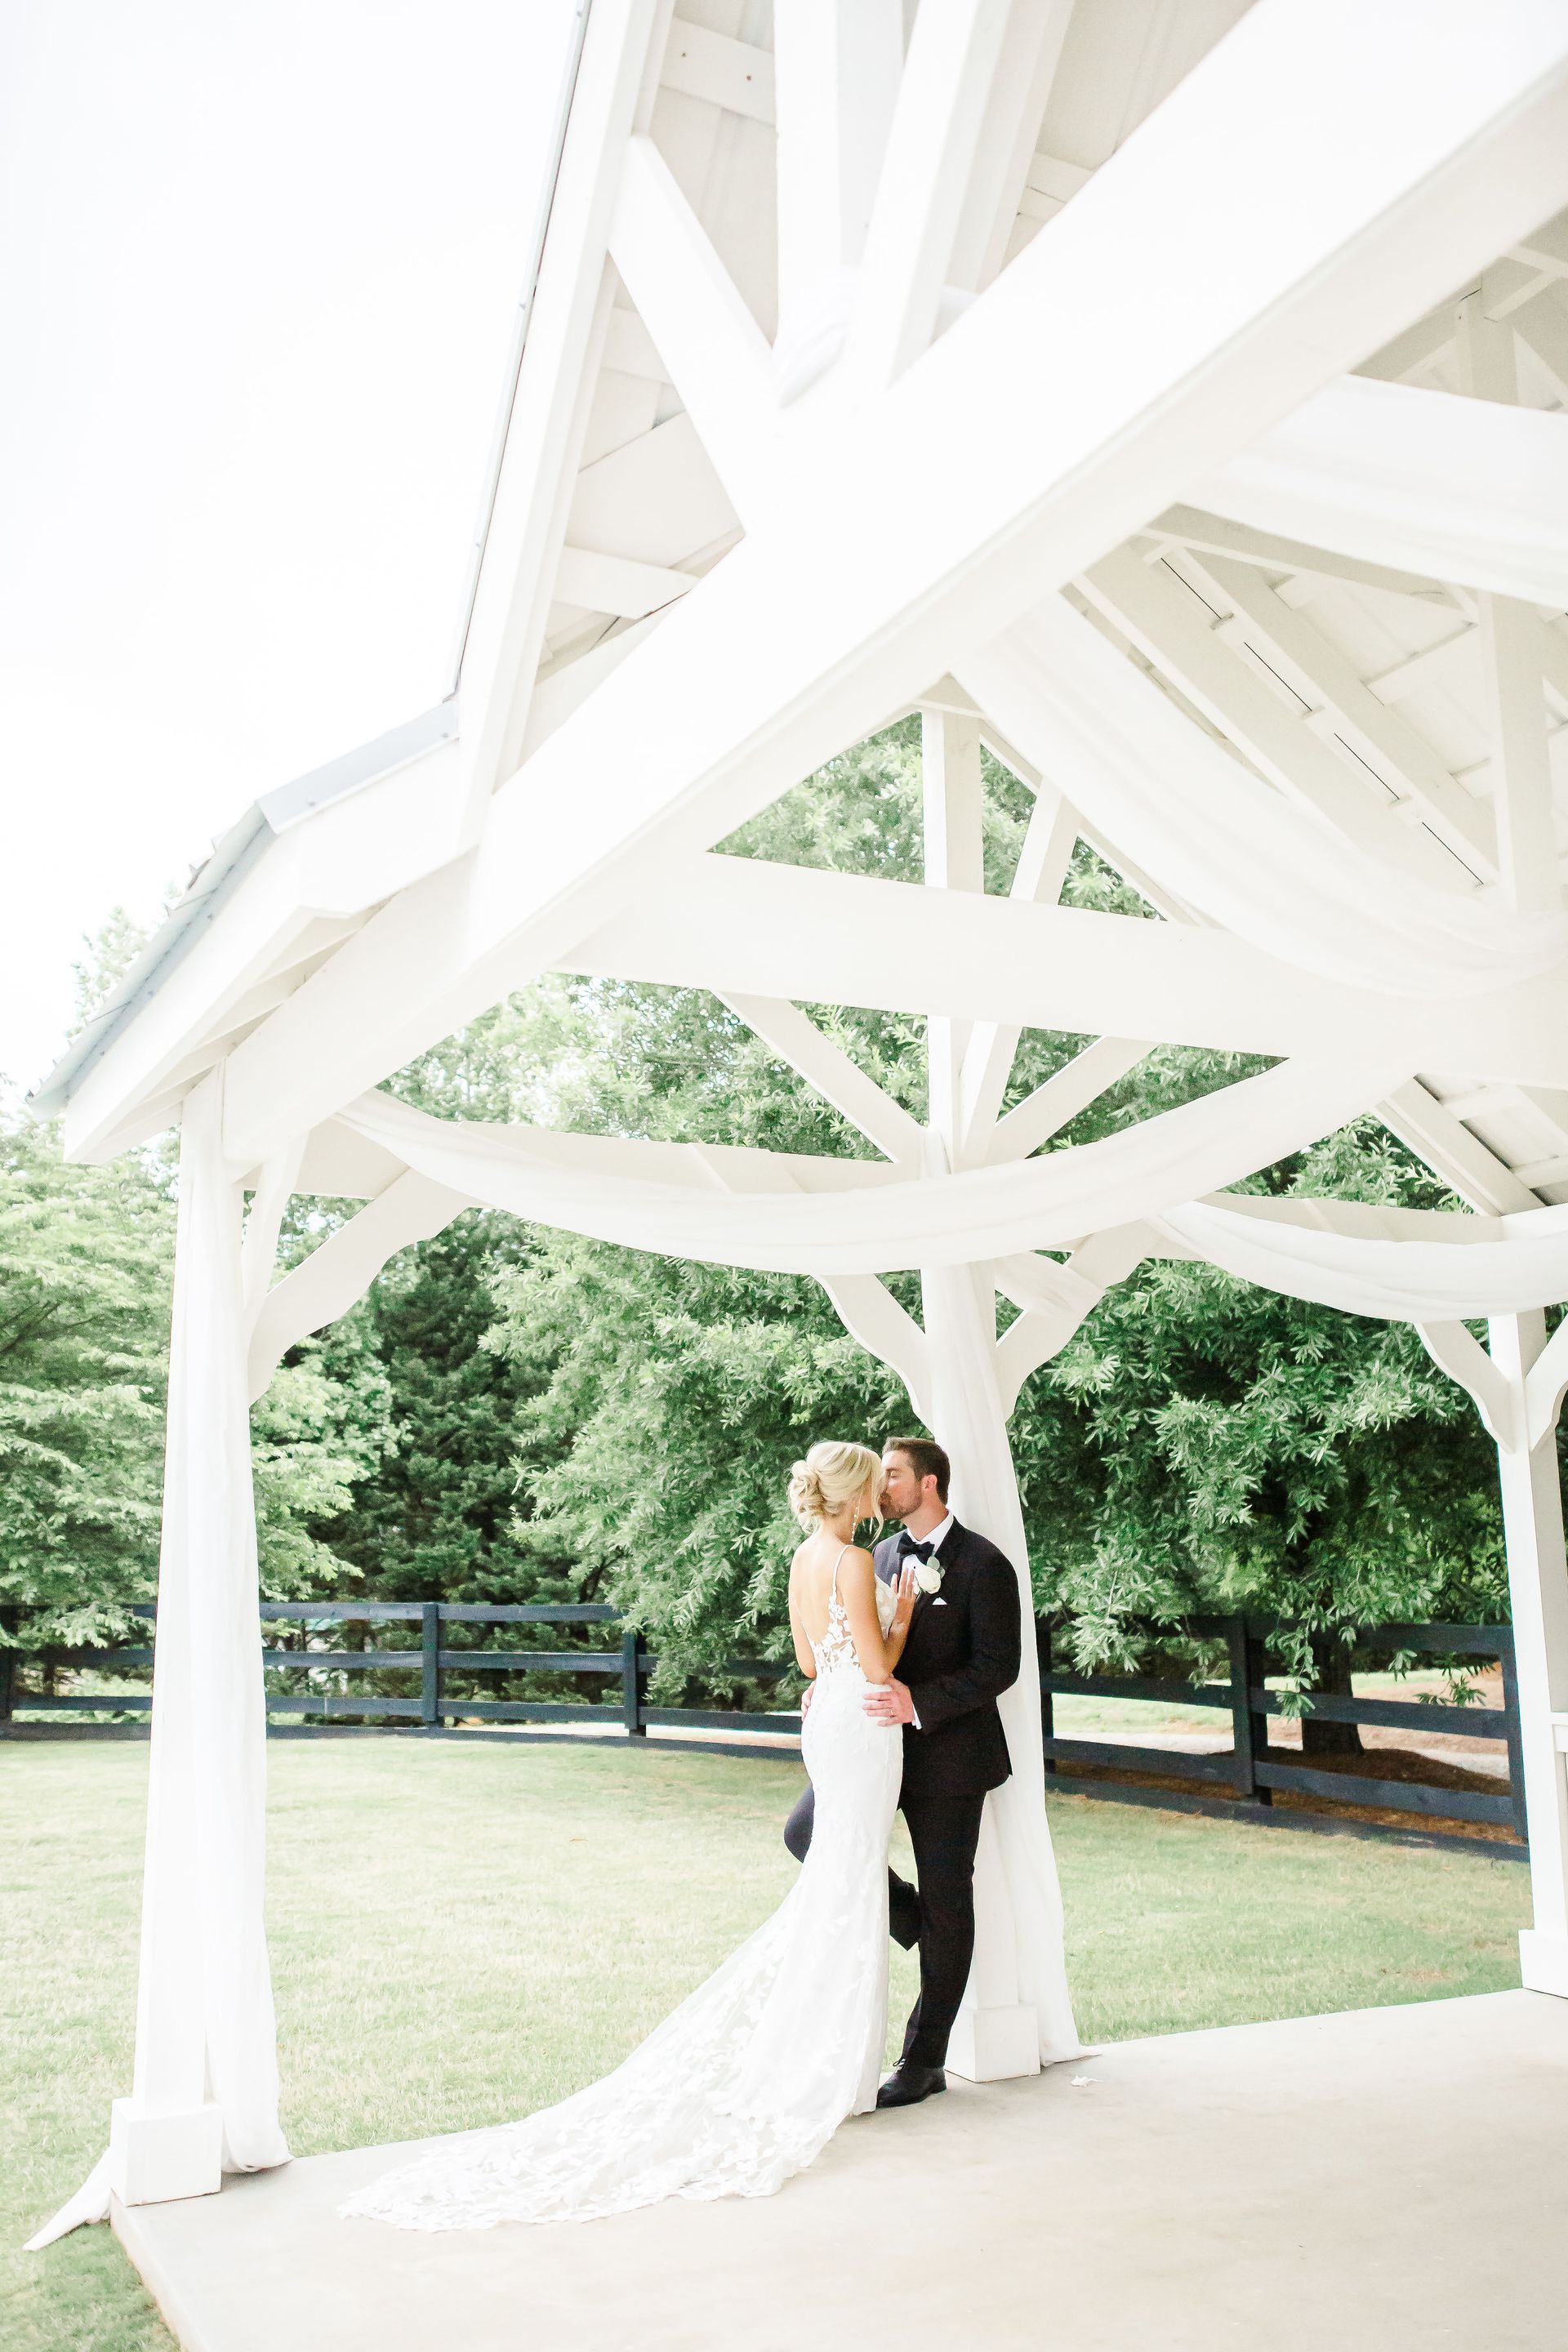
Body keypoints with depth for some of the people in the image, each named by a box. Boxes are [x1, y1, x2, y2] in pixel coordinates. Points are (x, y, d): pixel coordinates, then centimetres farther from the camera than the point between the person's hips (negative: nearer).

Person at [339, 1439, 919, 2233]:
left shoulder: (804, 1559, 9)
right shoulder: (854, 1562, -18)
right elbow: (878, 1667, -18)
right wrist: (903, 1616, -3)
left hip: (826, 1719, 8)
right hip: (862, 1726, -8)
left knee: (833, 1888, 17)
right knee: (848, 1893, 0)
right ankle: (822, 2077, 8)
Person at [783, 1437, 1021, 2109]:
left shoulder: (983, 1564, -14)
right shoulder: (883, 1556, 8)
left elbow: (997, 1667, -18)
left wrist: (918, 1702, -29)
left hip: (950, 1753, -7)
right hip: (885, 1744, 7)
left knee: (946, 1903, 4)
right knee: (806, 1831, -3)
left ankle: (924, 2061, 16)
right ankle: (905, 1915, 17)